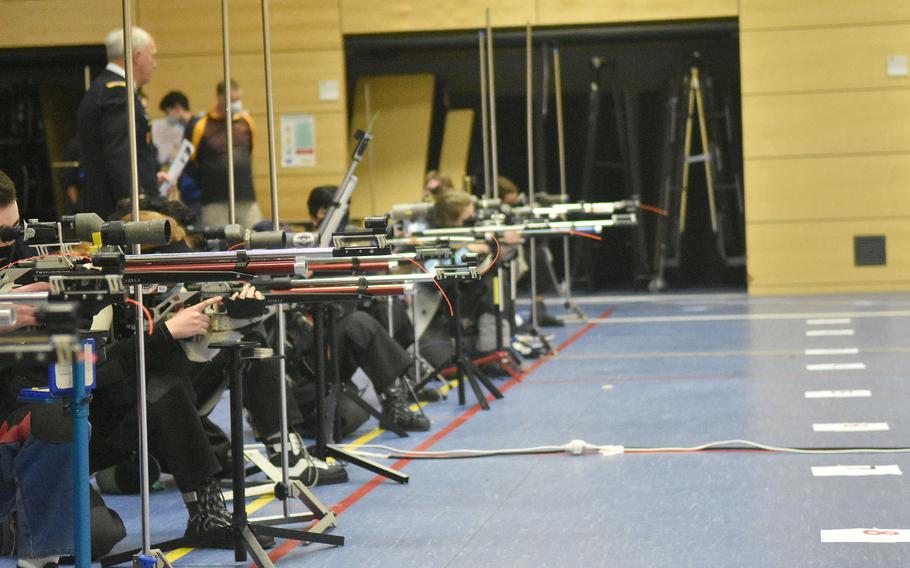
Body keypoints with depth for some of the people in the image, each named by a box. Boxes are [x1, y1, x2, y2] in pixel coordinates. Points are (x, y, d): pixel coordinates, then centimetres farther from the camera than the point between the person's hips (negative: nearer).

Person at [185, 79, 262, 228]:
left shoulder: (246, 121, 9)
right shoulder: (199, 126, -4)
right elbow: (188, 164, 1)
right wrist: (207, 185, 4)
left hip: (247, 199, 4)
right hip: (215, 203, -4)